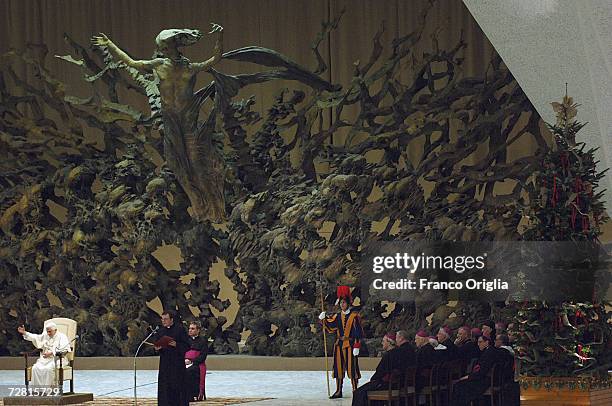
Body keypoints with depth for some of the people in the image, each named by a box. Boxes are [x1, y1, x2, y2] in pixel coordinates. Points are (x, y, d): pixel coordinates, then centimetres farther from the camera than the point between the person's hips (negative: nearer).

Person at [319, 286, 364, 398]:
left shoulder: (354, 316, -6)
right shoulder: (337, 316, 10)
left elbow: (358, 332, -8)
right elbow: (330, 328, 12)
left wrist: (357, 346, -13)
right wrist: (323, 319, -4)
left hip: (350, 345, -5)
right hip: (339, 344, 5)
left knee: (352, 367, -5)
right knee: (338, 367, 7)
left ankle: (355, 390, 1)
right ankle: (339, 391, 14)